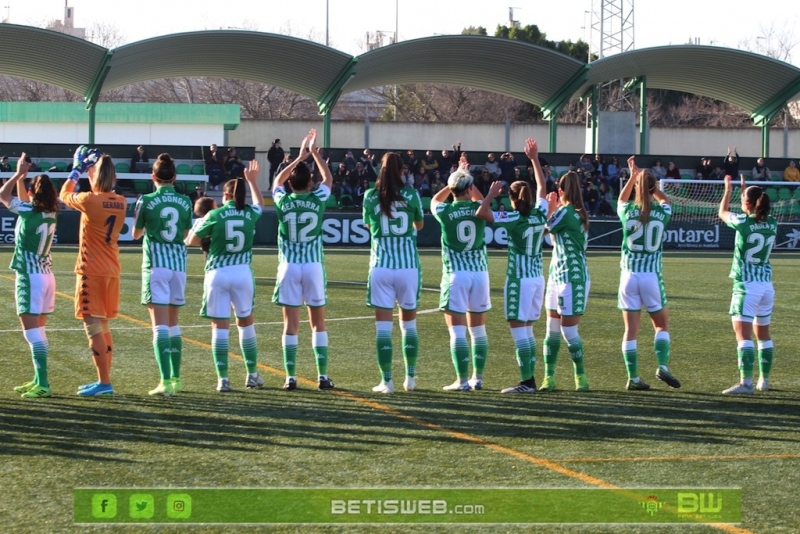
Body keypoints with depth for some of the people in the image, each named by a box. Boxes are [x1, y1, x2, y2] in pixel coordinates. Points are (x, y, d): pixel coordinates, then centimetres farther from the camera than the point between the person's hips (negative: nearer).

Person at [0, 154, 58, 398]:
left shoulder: (30, 212, -15)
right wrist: (22, 176, 19)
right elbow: (23, 198, 23)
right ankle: (38, 380, 19)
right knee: (38, 331, 15)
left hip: (30, 276, -8)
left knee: (32, 331, -10)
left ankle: (43, 384, -17)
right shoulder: (50, 214, 5)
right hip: (46, 275, 8)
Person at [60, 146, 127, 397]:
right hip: (112, 271, 7)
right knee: (103, 326, 16)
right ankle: (104, 380, 20)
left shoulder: (89, 200, -16)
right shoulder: (120, 202, 2)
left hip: (92, 270, -7)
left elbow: (64, 194, 5)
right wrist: (98, 165, 21)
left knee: (93, 325, -5)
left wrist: (77, 169, 16)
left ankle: (104, 382, -8)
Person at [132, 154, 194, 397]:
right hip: (178, 262, 4)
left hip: (155, 263, -4)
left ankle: (166, 381, -18)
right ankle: (176, 378, 21)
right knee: (173, 323, 17)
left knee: (160, 324, -8)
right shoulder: (185, 202, 3)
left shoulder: (146, 201, -6)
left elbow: (136, 233, 8)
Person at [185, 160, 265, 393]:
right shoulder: (250, 214, 2)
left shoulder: (215, 215, -7)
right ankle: (252, 374, 24)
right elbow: (260, 202, 28)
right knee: (246, 323, 16)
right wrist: (252, 180, 41)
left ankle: (223, 378, -4)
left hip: (217, 273, -2)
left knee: (220, 326, 0)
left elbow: (191, 241, -1)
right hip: (242, 272, 2)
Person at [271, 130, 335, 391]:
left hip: (289, 267, 0)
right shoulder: (317, 200, -5)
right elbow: (328, 178, 17)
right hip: (313, 265, 0)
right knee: (318, 323, 8)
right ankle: (322, 375, 5)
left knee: (291, 324, 1)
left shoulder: (283, 201, -4)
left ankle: (290, 377, -2)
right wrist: (314, 153, 24)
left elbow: (277, 180, 20)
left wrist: (300, 157, 23)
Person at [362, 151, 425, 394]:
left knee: (383, 326, 0)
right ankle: (410, 378, 19)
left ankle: (387, 381, -1)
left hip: (381, 266, -1)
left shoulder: (371, 196, -1)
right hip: (408, 265, 1)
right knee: (409, 325, 13)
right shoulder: (411, 195, -2)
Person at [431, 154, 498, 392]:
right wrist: (466, 176, 29)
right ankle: (478, 378, 18)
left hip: (455, 274, -3)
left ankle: (462, 380, -7)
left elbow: (435, 201, 20)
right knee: (478, 329, 13)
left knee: (457, 331, -3)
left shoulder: (445, 211, -6)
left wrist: (458, 176, 23)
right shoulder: (480, 209, 0)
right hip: (480, 272, 3)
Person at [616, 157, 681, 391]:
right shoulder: (662, 213, -4)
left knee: (631, 330, 4)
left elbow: (621, 199, 23)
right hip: (652, 275, -1)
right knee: (662, 324, 16)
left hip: (629, 275, 1)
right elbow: (664, 199, 22)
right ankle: (663, 366, -2)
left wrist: (633, 177, 29)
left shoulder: (628, 211, -3)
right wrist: (649, 181, 24)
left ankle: (633, 378, 3)